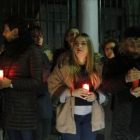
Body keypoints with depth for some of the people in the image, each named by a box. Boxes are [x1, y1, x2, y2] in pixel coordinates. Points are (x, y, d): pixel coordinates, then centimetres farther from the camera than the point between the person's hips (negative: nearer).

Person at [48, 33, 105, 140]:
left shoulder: (96, 67, 6)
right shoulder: (63, 65, -4)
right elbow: (53, 86, -6)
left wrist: (96, 95, -9)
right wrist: (71, 92, -18)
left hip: (90, 116, 3)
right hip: (70, 116, -3)